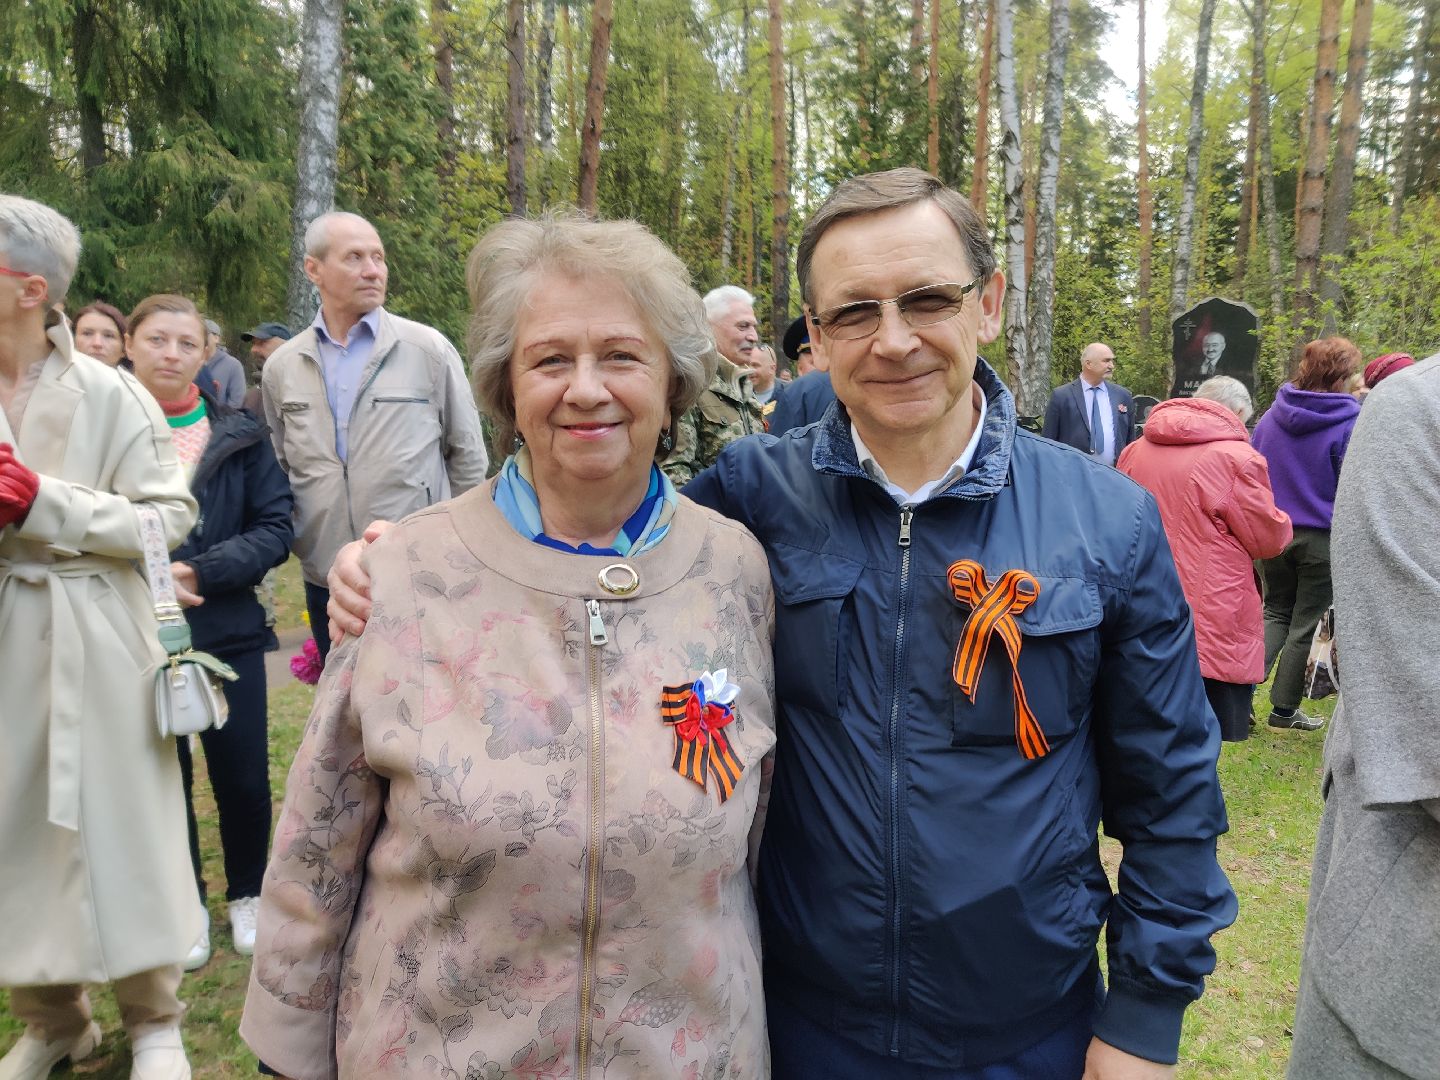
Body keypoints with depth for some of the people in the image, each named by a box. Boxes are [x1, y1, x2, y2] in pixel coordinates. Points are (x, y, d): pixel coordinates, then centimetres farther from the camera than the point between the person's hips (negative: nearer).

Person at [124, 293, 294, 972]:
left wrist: (199, 570, -16)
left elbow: (275, 528, -3)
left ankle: (247, 895, 31)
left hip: (229, 633, 1)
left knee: (243, 776, 7)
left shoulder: (239, 436, 0)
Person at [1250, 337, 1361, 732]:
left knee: (1276, 613, 19)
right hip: (1321, 538, -4)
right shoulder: (1350, 424, -15)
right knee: (1306, 624, 9)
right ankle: (1284, 709, 17)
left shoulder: (1271, 417, 1)